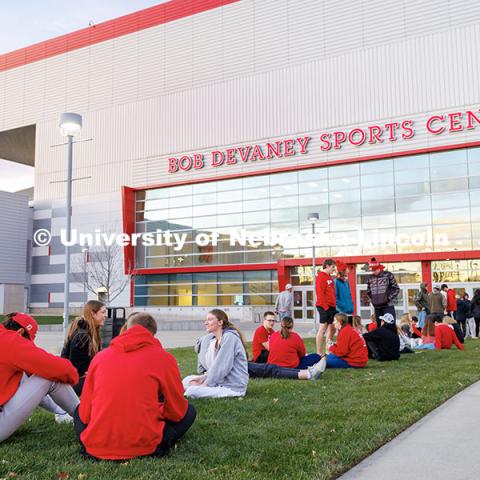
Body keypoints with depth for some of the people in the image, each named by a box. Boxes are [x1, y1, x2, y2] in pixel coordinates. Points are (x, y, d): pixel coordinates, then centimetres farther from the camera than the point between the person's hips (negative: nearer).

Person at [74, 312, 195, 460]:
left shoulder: (100, 356, 6)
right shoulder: (164, 357, -1)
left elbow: (84, 413, 10)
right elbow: (177, 411, 6)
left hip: (96, 448, 2)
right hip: (143, 446, -2)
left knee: (79, 411, 33)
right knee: (189, 411, 19)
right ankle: (157, 446, 6)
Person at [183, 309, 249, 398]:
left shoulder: (229, 337, -17)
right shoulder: (211, 339, 10)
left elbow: (222, 367, -21)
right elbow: (215, 366, 13)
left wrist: (206, 383, -14)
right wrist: (205, 377, -4)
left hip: (233, 387, -8)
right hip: (220, 380, 9)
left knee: (191, 392, -20)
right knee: (187, 381, 10)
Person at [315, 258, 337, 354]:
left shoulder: (329, 277, 17)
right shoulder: (321, 277, -12)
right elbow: (320, 293, -19)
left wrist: (334, 305, 15)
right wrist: (325, 306, -20)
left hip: (331, 307, 10)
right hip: (324, 307, -9)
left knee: (332, 328, 11)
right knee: (323, 328, -7)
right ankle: (319, 353, -4)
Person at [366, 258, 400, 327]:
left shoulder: (388, 275, -5)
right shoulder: (370, 278, 7)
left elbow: (396, 289, 0)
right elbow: (368, 292, 21)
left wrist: (390, 299, -6)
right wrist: (372, 300, 8)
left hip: (388, 306, -4)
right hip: (377, 307, 4)